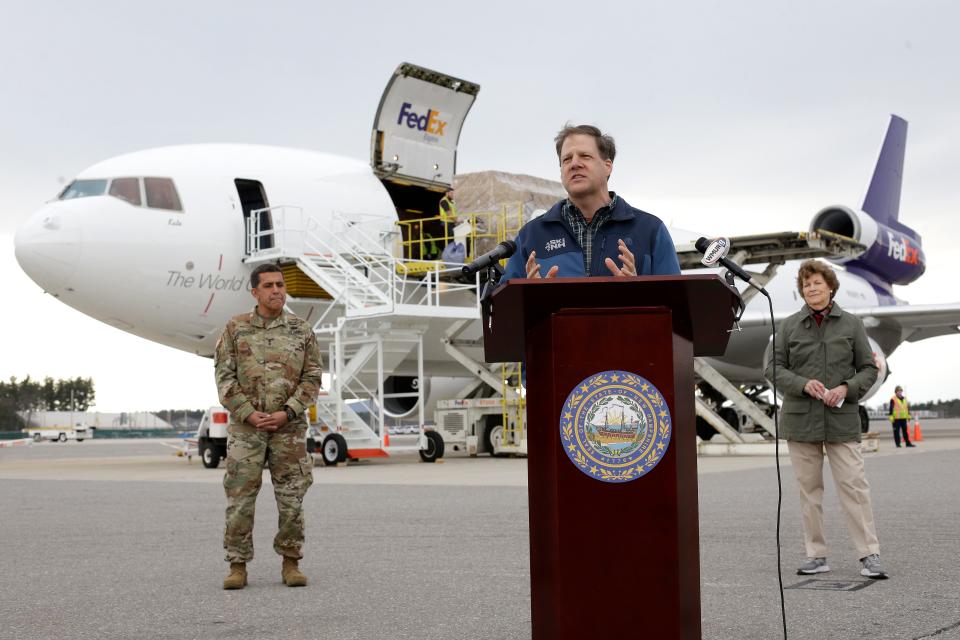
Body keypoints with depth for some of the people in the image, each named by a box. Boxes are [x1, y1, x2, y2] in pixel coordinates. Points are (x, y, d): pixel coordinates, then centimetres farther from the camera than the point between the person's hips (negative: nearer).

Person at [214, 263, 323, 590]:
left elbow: (312, 378, -1)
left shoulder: (301, 331, 3)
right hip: (246, 427, 0)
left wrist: (286, 414, -13)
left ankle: (291, 565, 12)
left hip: (289, 428, 1)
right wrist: (250, 415, -14)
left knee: (291, 498, 1)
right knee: (240, 498, 0)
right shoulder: (235, 328, 1)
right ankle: (238, 567, 8)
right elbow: (225, 378, -3)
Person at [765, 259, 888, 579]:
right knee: (809, 489, 6)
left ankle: (870, 555, -2)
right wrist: (803, 384, -13)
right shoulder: (789, 325, 6)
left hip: (841, 418, -2)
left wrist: (846, 388, -12)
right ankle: (816, 555, 13)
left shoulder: (851, 324, 5)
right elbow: (774, 367, 4)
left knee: (853, 485, -7)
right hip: (800, 419, 2)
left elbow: (868, 368, 7)